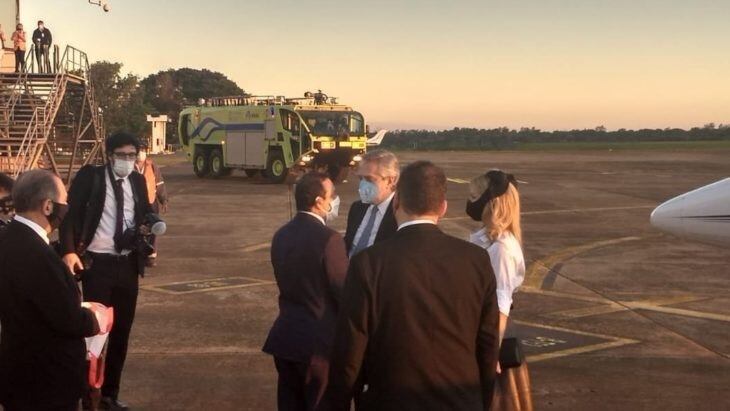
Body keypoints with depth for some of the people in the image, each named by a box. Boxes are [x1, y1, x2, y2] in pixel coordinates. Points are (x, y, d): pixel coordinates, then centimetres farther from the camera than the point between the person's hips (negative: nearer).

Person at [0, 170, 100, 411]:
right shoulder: (36, 254, -28)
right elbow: (70, 322, -23)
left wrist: (78, 308, 10)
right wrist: (95, 319, -4)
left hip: (20, 370, 9)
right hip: (47, 380, -9)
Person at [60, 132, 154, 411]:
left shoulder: (137, 181, 8)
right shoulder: (90, 177, -7)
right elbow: (70, 214, -11)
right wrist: (69, 251, -24)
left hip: (128, 264, 5)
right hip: (97, 263, -5)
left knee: (121, 330, 11)